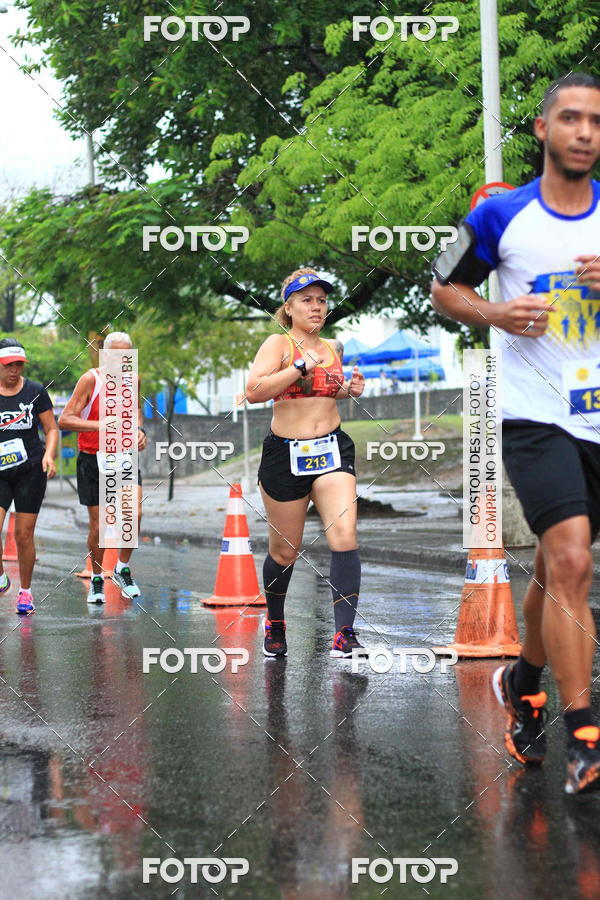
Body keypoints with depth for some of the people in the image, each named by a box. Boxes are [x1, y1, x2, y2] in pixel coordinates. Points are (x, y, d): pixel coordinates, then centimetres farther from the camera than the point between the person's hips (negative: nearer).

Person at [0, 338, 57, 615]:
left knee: (24, 536, -1)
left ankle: (25, 592, 16)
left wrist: (49, 455, -13)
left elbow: (51, 429, 4)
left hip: (30, 471, -1)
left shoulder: (35, 392, 1)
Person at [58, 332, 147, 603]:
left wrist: (140, 431, 4)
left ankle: (122, 569, 3)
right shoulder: (90, 380, -11)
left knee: (134, 513, -17)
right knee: (98, 525, 2)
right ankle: (97, 579, 22)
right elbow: (64, 420, -16)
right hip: (93, 461, -3)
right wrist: (101, 425, -27)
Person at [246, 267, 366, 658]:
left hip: (333, 450, 3)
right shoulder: (279, 344, -7)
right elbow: (254, 392, -22)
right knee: (284, 551, 8)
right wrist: (301, 366, -23)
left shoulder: (332, 348, 10)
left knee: (344, 537, -17)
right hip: (285, 455, -3)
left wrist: (349, 389, 10)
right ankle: (275, 622, 35)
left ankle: (345, 633, -17)